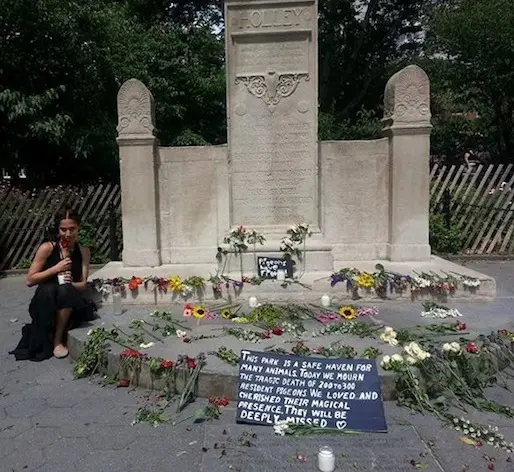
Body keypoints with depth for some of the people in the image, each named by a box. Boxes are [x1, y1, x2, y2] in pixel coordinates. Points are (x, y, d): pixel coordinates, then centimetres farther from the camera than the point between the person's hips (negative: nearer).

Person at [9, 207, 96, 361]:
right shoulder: (47, 248, -7)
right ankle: (46, 340, -16)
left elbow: (83, 285, -2)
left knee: (66, 290, -33)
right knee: (48, 289, -35)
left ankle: (58, 339, -16)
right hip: (45, 304, -1)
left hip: (69, 306, 1)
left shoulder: (83, 252, 0)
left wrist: (70, 283, -23)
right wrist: (56, 268, -18)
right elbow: (30, 280, -8)